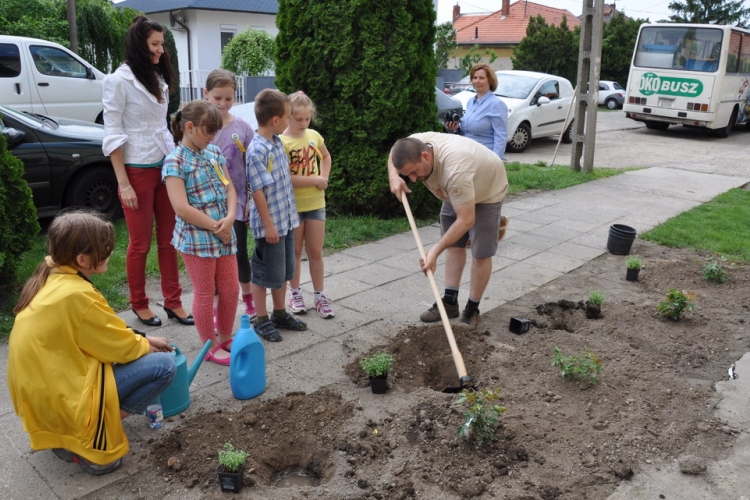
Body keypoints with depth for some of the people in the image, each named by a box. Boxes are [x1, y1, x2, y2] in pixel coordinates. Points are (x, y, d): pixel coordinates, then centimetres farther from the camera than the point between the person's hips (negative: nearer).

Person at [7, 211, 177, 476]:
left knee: (136, 348, 18)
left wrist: (141, 340, 11)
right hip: (62, 398, -9)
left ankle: (68, 433, 14)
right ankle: (88, 442, -4)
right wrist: (146, 344, 6)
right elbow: (120, 347, -14)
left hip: (40, 388, 9)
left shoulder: (49, 276, 2)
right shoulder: (75, 295, -26)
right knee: (163, 365, -11)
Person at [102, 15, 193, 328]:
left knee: (169, 239, 9)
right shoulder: (119, 80, -9)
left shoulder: (158, 78, 13)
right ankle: (139, 304, 21)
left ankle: (173, 301, 18)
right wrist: (123, 184, -14)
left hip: (165, 167, 6)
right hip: (137, 171, -6)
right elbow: (113, 135, -10)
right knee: (140, 243, 5)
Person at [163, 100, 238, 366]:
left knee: (230, 290, 13)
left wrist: (230, 219, -10)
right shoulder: (175, 161, -12)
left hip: (224, 235, 7)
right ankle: (211, 346, 23)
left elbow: (229, 188, 7)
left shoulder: (214, 152, 9)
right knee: (205, 294, 6)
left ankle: (225, 338, 33)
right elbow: (182, 208, -19)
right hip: (196, 238, -6)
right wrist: (215, 227, -15)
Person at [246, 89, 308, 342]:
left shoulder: (277, 142, 4)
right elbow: (258, 190, -20)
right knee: (265, 273, 6)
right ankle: (261, 320, 21)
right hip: (269, 224, -8)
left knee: (284, 271, 18)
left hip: (286, 219, 8)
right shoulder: (257, 150, -21)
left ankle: (280, 314, 34)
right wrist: (268, 225, -18)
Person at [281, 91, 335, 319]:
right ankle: (295, 293, 27)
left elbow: (326, 157, 20)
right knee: (295, 252, 11)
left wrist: (324, 179, 3)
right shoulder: (281, 142, -16)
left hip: (316, 203, 4)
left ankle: (320, 296, 20)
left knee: (315, 252, 10)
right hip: (292, 206, -4)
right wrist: (315, 180, -17)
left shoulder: (314, 136, 1)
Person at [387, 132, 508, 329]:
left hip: (487, 189, -7)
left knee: (481, 253, -5)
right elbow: (394, 153, 1)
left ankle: (472, 309, 7)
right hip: (456, 192, 7)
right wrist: (393, 176, -20)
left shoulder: (454, 169, -47)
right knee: (453, 244, 8)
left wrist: (435, 250, -41)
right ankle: (450, 301, 15)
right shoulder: (413, 145, -26)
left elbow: (466, 220, -42)